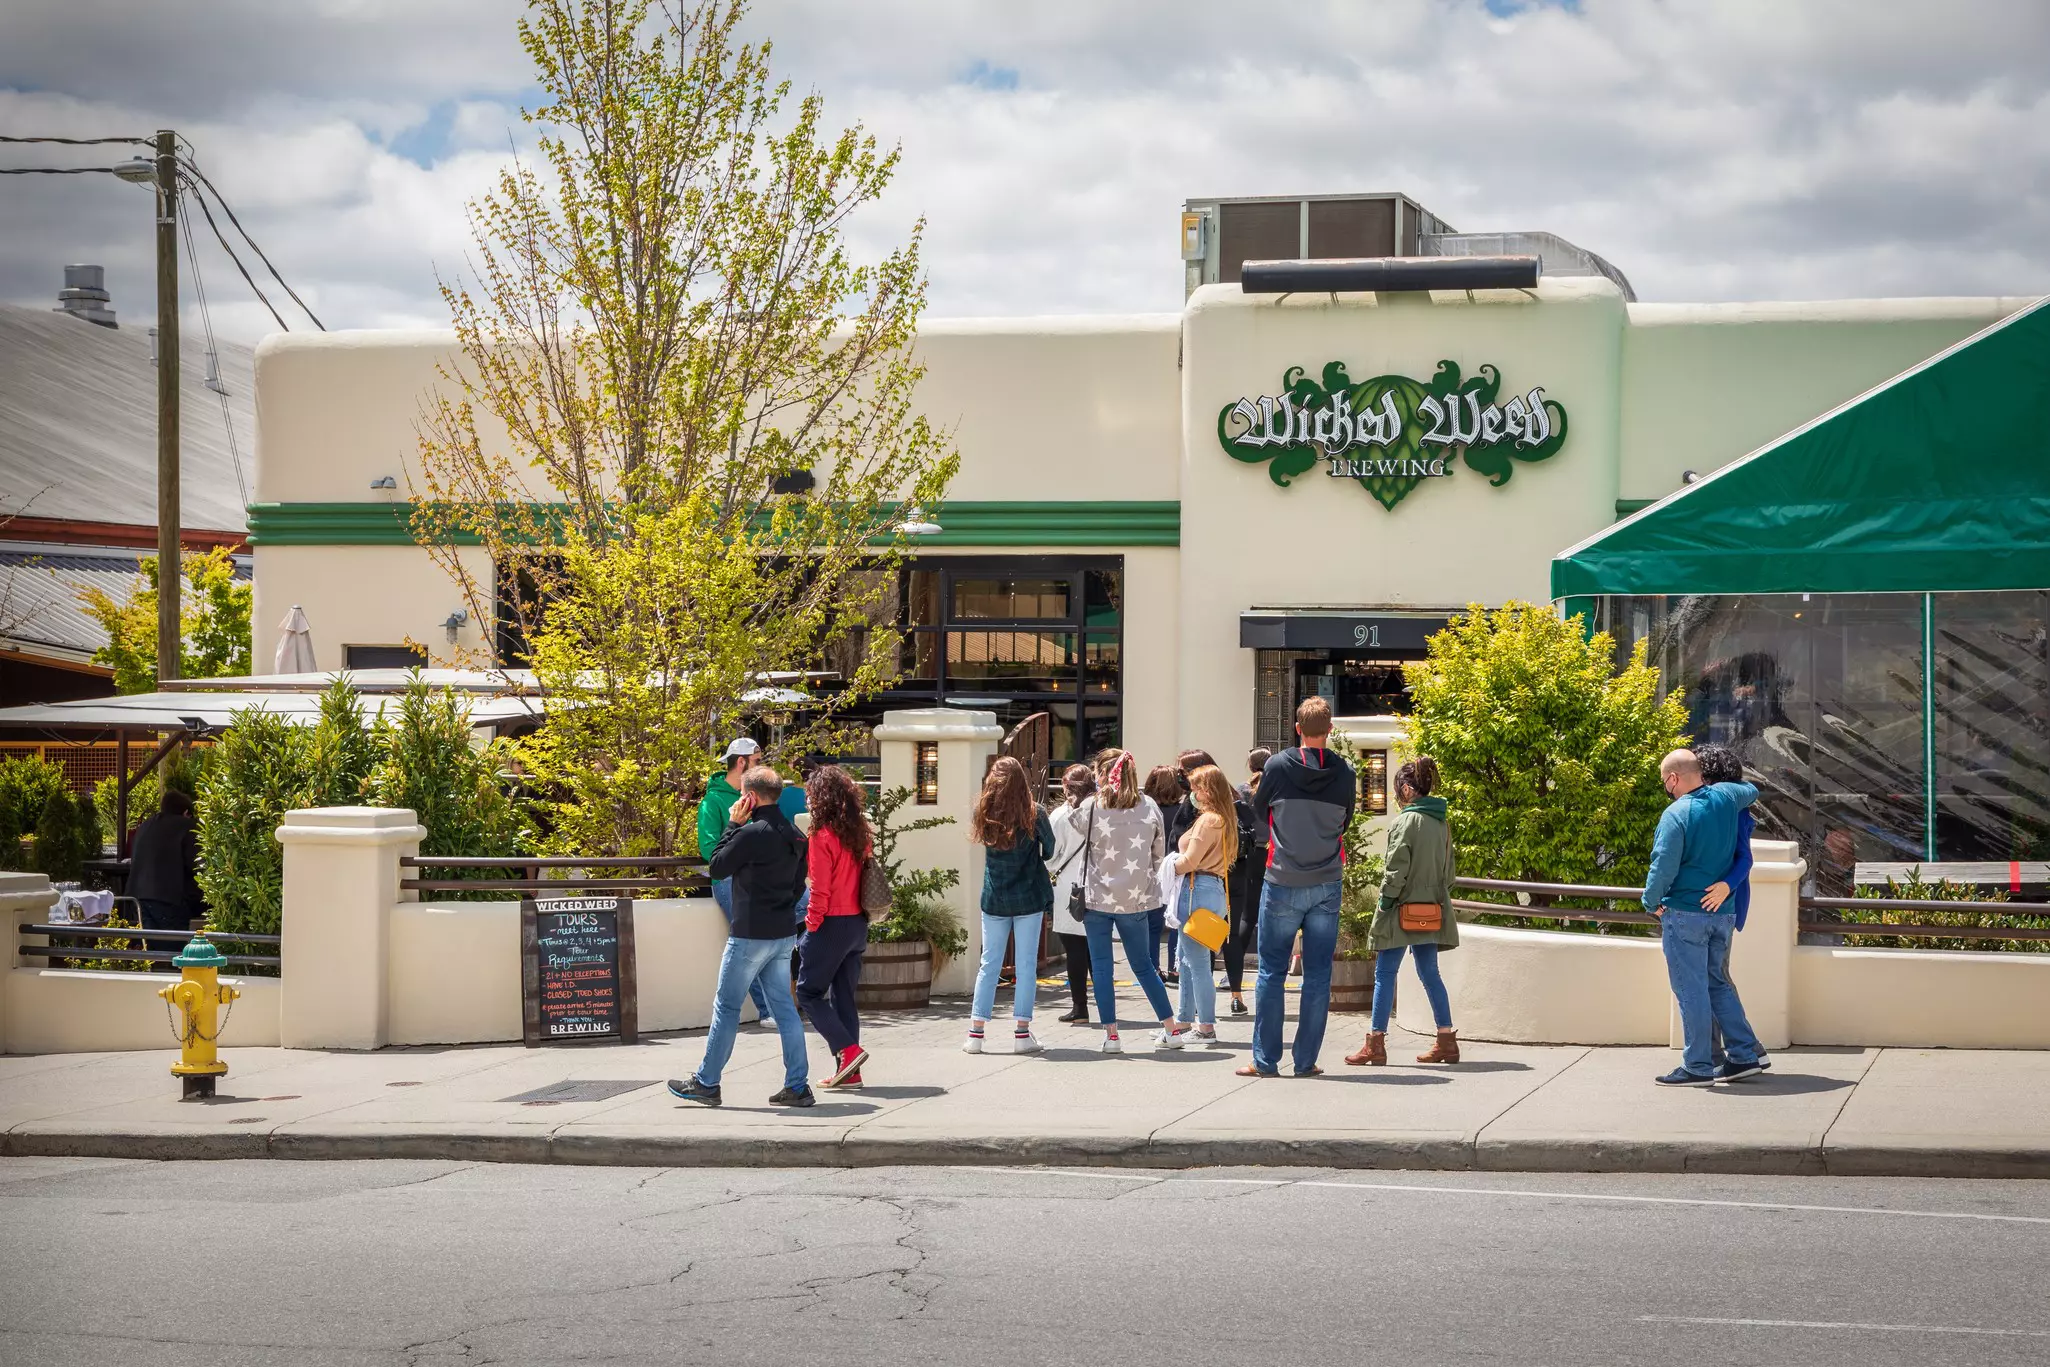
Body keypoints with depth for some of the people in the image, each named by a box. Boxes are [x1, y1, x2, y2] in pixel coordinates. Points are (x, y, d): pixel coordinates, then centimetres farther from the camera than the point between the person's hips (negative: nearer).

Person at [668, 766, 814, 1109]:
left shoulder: (751, 833, -18)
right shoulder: (794, 836, 8)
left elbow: (717, 867, -7)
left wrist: (733, 823, -4)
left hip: (750, 935, -7)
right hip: (784, 934, 7)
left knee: (726, 1006, 3)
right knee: (784, 1008, 9)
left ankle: (706, 1083, 10)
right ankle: (798, 1086, 5)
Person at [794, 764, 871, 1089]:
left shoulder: (822, 836, -14)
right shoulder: (859, 832, 8)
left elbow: (820, 890, -15)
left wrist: (812, 926, -7)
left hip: (832, 925, -7)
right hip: (858, 924, 7)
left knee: (809, 991, 4)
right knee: (844, 995, 12)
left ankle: (848, 1050, -9)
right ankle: (849, 1071, 11)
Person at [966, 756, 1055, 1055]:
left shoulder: (985, 815, -6)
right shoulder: (1033, 814, -11)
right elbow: (1050, 850, 0)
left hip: (994, 900, 2)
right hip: (1029, 898, -2)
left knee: (989, 964, 10)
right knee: (1027, 964, 4)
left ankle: (975, 1033, 10)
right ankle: (1021, 1034, 4)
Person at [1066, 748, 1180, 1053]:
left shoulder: (1091, 807, -12)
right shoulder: (1148, 807, -3)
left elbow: (1074, 824, 10)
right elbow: (1159, 853, 5)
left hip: (1097, 897, -3)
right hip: (1135, 900, 3)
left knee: (1101, 967, 5)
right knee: (1143, 965, 14)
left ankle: (1111, 1035, 2)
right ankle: (1171, 1030, 14)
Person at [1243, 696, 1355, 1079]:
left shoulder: (1277, 767, -9)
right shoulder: (1345, 774, -4)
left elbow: (1258, 811, 7)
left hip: (1282, 885, -2)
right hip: (1327, 886, 2)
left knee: (1271, 972, 6)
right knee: (1318, 975, 7)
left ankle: (1265, 1060, 5)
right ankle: (1306, 1060, 8)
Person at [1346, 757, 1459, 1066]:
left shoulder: (1405, 822, -14)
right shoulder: (1441, 823, 9)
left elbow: (1396, 870, -17)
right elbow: (1448, 869, 14)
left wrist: (1385, 902, -9)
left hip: (1403, 911, -7)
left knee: (1384, 974, -1)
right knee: (1429, 973, 13)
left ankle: (1376, 1043, 0)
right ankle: (1447, 1041, 12)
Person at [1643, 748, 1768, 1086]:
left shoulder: (1676, 814, -16)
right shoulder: (1725, 797, 4)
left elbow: (1663, 866, -17)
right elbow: (1752, 791, 28)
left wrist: (1652, 902, -1)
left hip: (1685, 914, -7)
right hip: (1723, 914, 7)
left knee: (1691, 989, -2)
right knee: (1718, 983, 17)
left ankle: (1697, 1067, 1)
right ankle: (1746, 1054, 14)